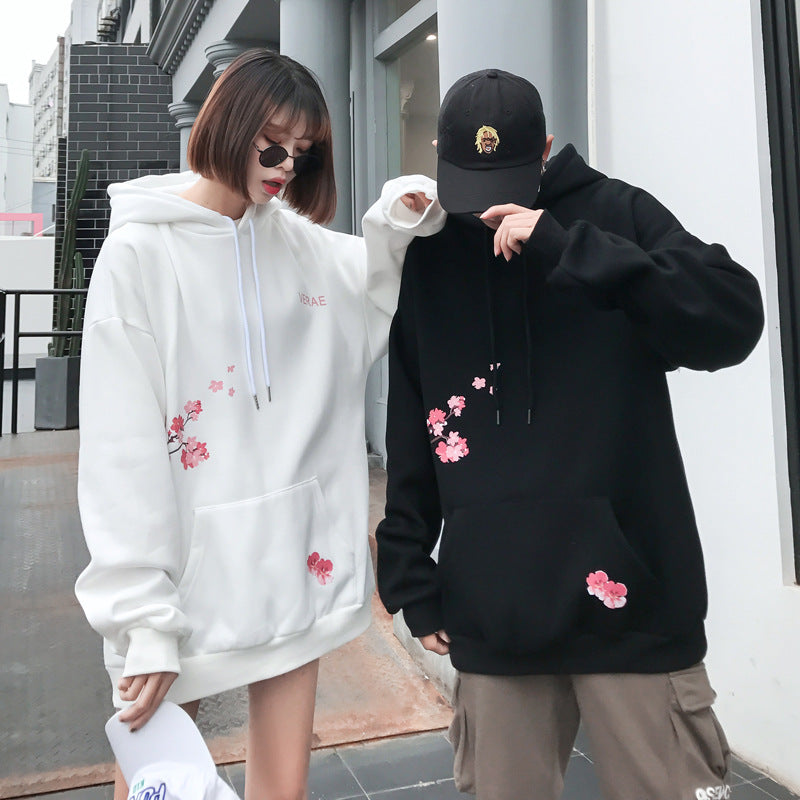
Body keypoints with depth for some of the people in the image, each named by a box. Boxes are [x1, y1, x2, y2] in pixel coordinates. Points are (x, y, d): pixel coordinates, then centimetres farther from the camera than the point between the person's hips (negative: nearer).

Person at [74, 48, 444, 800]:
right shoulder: (142, 252, -7)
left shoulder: (303, 242, 7)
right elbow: (121, 448, -11)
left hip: (295, 560, 4)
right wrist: (141, 611, -14)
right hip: (187, 569, -3)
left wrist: (396, 234, 0)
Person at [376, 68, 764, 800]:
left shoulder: (613, 212, 3)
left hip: (630, 598, -2)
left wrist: (570, 250, -20)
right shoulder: (428, 258, 10)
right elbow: (409, 438, 13)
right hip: (492, 615, 2)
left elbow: (734, 320, -12)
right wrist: (410, 574, 9)